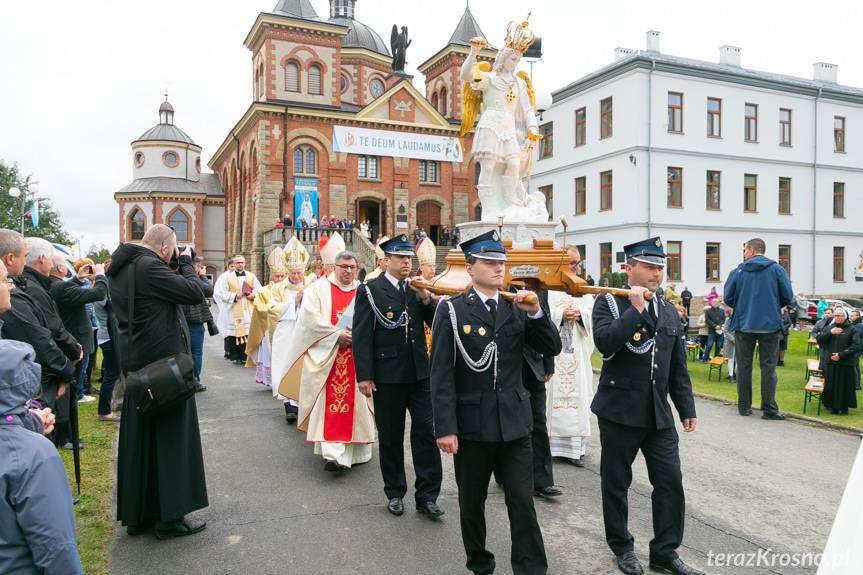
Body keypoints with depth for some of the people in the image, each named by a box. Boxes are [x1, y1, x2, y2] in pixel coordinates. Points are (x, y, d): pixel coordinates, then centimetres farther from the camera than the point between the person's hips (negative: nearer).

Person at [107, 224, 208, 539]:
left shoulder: (119, 268, 10)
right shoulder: (149, 266, -19)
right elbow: (195, 294, -20)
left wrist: (177, 267, 6)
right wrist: (186, 262, -5)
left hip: (135, 362, 9)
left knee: (138, 437, 14)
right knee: (170, 436, 1)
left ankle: (136, 514, 24)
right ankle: (169, 516, 8)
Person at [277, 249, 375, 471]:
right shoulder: (318, 288, 2)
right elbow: (311, 319, -8)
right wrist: (337, 334, -16)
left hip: (356, 358, 3)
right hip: (326, 356, -3)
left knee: (352, 403, 6)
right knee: (329, 403, -8)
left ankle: (352, 449, 18)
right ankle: (333, 453, -9)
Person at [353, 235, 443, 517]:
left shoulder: (417, 288, 9)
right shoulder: (370, 290, -4)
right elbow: (361, 336, -8)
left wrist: (426, 298, -10)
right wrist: (364, 375, -13)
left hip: (419, 372, 3)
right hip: (387, 375, -3)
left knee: (426, 431, 0)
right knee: (390, 436, 10)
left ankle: (427, 496, 10)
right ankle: (395, 492, 26)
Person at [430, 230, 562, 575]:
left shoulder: (516, 309, 6)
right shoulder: (452, 310, -6)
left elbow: (552, 348, 3)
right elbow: (442, 375, -10)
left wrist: (535, 312, -12)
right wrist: (445, 428, -14)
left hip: (514, 423, 2)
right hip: (471, 423, -2)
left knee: (523, 502, 2)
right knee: (472, 503, 14)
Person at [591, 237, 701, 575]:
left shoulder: (669, 311, 12)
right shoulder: (608, 303, -5)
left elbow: (678, 367, 15)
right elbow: (605, 343, -25)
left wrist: (687, 408, 13)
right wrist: (636, 309, -21)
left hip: (659, 413, 5)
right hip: (619, 411, -4)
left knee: (670, 482, 4)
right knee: (616, 483, 9)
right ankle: (622, 547, 28)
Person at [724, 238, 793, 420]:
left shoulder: (738, 271, -1)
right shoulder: (777, 269, -1)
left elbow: (728, 298, -3)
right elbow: (787, 297, -3)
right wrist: (773, 306, 17)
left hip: (743, 324, 0)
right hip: (770, 324, 0)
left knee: (744, 366, 9)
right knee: (768, 367, 5)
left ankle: (744, 406, 14)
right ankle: (769, 409, 4)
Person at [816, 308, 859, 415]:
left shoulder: (852, 330, 0)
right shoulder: (829, 328, 12)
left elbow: (856, 346, -7)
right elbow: (818, 340, 3)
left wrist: (841, 355, -14)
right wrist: (830, 333, -11)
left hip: (846, 364, -3)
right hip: (831, 363, 3)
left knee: (844, 386, 1)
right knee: (831, 386, 5)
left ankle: (844, 408, 11)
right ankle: (833, 407, 14)